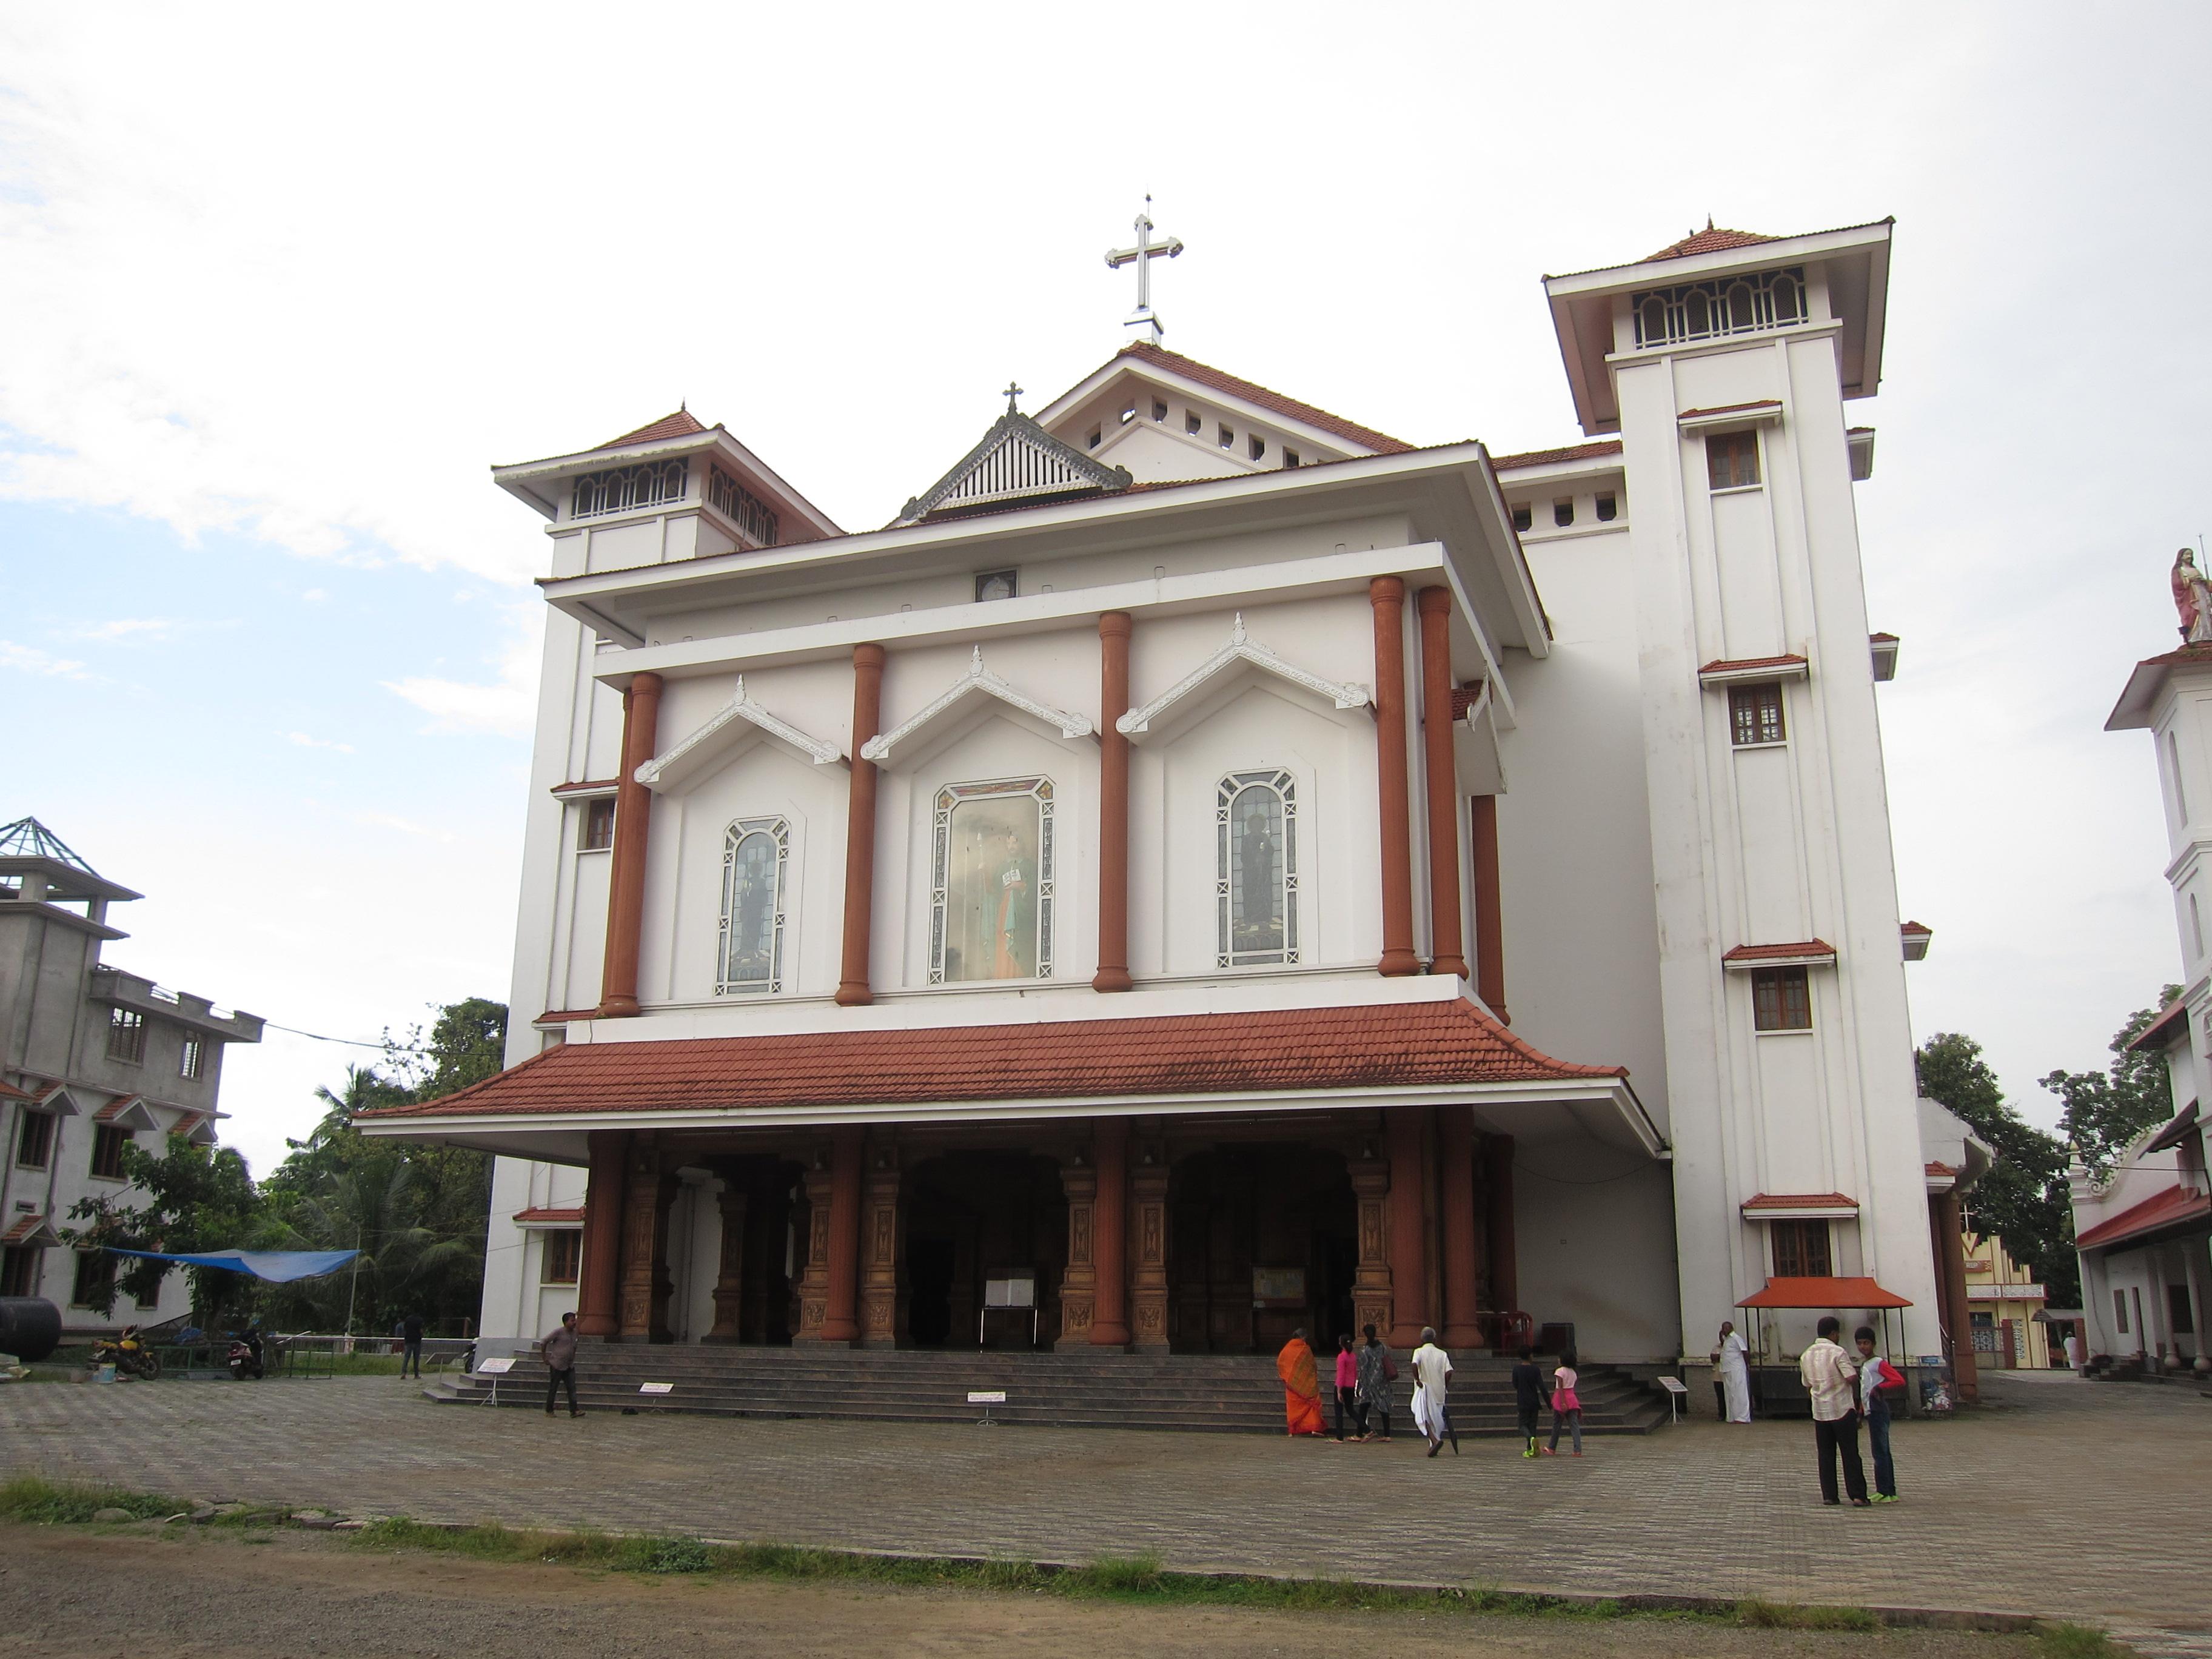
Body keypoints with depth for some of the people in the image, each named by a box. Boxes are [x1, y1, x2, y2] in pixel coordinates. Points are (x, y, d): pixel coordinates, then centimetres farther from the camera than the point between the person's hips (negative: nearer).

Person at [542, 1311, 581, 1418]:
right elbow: (545, 1342, -9)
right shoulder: (559, 1331, -12)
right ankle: (549, 1411, 14)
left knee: (572, 1388, -4)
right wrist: (545, 1359, -6)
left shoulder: (574, 1333, 8)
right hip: (557, 1365, -6)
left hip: (569, 1366, 6)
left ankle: (573, 1411, -9)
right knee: (553, 1388, 3)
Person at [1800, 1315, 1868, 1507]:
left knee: (1825, 1455, 8)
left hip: (1819, 1411, 5)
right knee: (1850, 1455, 1)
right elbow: (1852, 1378, -19)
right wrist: (1855, 1371, 2)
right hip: (1842, 1410, -5)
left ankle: (1829, 1495, 7)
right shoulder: (1837, 1352, -11)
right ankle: (1857, 1495, 0)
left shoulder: (1806, 1356, 9)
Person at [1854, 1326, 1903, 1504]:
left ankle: (1884, 1492, -9)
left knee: (1879, 1452, -9)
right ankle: (1891, 1492, 15)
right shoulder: (1864, 1365, 19)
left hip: (1878, 1412, -10)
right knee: (1883, 1452, 11)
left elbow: (1900, 1381, -20)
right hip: (1870, 1413, 10)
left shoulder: (1879, 1363, -9)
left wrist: (1880, 1387, -27)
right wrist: (1860, 1413, 24)